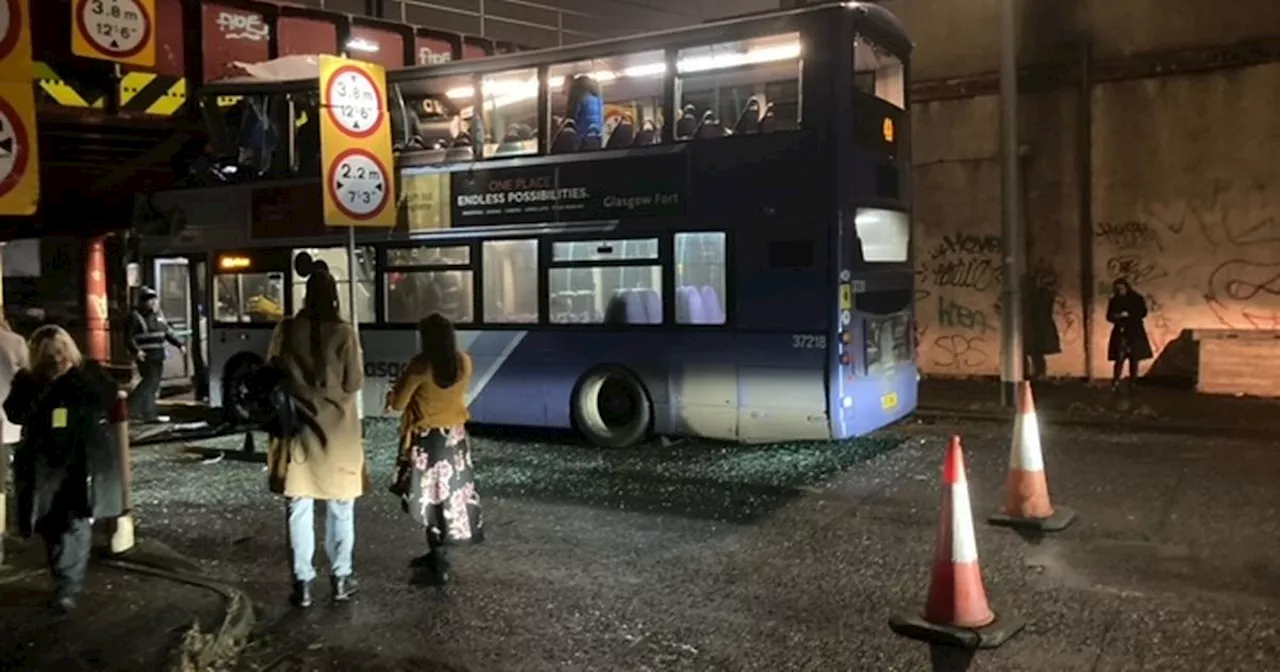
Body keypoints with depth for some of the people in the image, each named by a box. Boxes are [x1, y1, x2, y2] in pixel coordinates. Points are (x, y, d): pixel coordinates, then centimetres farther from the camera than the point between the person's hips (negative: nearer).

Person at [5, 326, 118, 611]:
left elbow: (108, 398, -16)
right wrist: (40, 391, -20)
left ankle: (68, 587, -4)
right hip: (43, 462, 3)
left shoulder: (90, 371, -2)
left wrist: (76, 377, -21)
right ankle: (67, 579, 29)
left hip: (82, 461, -3)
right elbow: (14, 413, -7)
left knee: (75, 523, -7)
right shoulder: (28, 379, 3)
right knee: (51, 524, 11)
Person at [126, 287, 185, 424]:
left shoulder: (158, 315, 16)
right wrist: (136, 351, -24)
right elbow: (129, 337, -11)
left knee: (154, 385, 8)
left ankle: (150, 414, 12)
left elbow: (168, 332, 23)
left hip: (158, 355, 8)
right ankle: (132, 405, -6)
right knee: (150, 380, -17)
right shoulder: (136, 316, -7)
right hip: (145, 356, -8)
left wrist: (179, 344, 15)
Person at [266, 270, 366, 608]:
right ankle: (340, 577, 19)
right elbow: (354, 383, -9)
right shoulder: (344, 333, -11)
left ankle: (302, 582, 12)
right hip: (337, 429, -1)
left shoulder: (286, 330, -5)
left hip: (297, 427, 2)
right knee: (340, 508, 12)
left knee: (299, 509, 9)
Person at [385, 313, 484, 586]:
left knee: (430, 499, 2)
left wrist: (391, 397, 10)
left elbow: (398, 402, -12)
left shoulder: (421, 365, -19)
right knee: (450, 495, 16)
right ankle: (437, 554, 30)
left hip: (427, 439, -5)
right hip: (455, 436, 5)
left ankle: (439, 567, 5)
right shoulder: (464, 363, -4)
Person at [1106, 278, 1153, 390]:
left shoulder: (1137, 299, 3)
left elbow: (1143, 312, -6)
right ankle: (1115, 383, -13)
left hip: (1135, 332, 0)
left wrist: (1128, 314, -16)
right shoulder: (1114, 301, 8)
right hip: (1120, 332, 0)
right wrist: (1115, 317, -13)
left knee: (1134, 359, 1)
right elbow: (1109, 316, 9)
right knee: (1119, 358, -10)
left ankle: (1133, 383, 7)